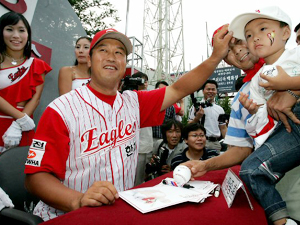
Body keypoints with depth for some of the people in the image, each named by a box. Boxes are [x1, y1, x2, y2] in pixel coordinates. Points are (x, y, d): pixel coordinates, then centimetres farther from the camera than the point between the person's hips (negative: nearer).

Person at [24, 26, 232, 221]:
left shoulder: (133, 102, 2)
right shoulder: (61, 109, -13)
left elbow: (178, 90, 1)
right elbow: (36, 176, -14)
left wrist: (216, 56, -8)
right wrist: (78, 200, -30)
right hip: (67, 216, -2)